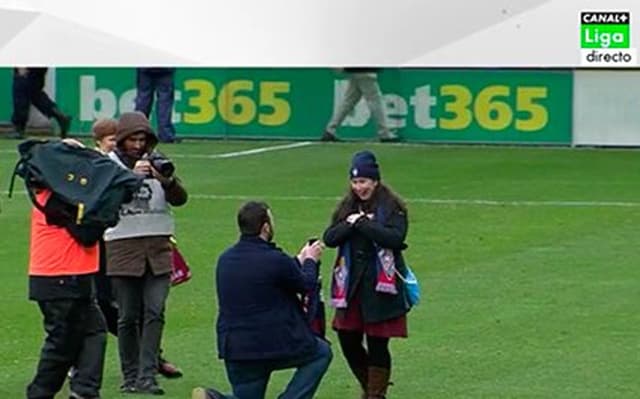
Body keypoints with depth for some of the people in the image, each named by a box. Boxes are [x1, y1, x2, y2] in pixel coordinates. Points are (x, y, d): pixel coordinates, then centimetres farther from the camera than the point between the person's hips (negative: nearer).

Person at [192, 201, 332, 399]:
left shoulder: (225, 259, 7)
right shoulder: (275, 260, -16)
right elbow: (306, 285, 1)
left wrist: (299, 260, 29)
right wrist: (310, 261, 21)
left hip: (235, 350, 6)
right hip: (276, 345, -6)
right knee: (321, 353, 21)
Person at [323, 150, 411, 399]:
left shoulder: (392, 208, -5)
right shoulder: (347, 207, 11)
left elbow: (395, 238, -20)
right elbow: (329, 238, 2)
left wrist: (363, 223, -18)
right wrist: (350, 224, -13)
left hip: (380, 287, -5)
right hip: (351, 286, 5)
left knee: (377, 345, 0)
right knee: (348, 341, 9)